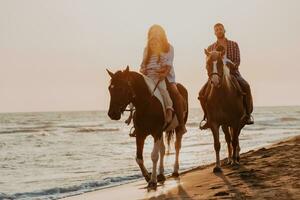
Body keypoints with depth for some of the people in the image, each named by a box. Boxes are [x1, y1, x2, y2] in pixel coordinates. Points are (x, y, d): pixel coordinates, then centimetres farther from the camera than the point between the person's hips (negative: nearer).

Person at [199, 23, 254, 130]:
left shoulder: (234, 45, 10)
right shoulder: (210, 48, 13)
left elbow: (237, 61, 1)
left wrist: (231, 65, -20)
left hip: (233, 72, -1)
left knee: (245, 87, -32)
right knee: (203, 93, -23)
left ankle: (248, 114, -16)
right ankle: (207, 116, -1)